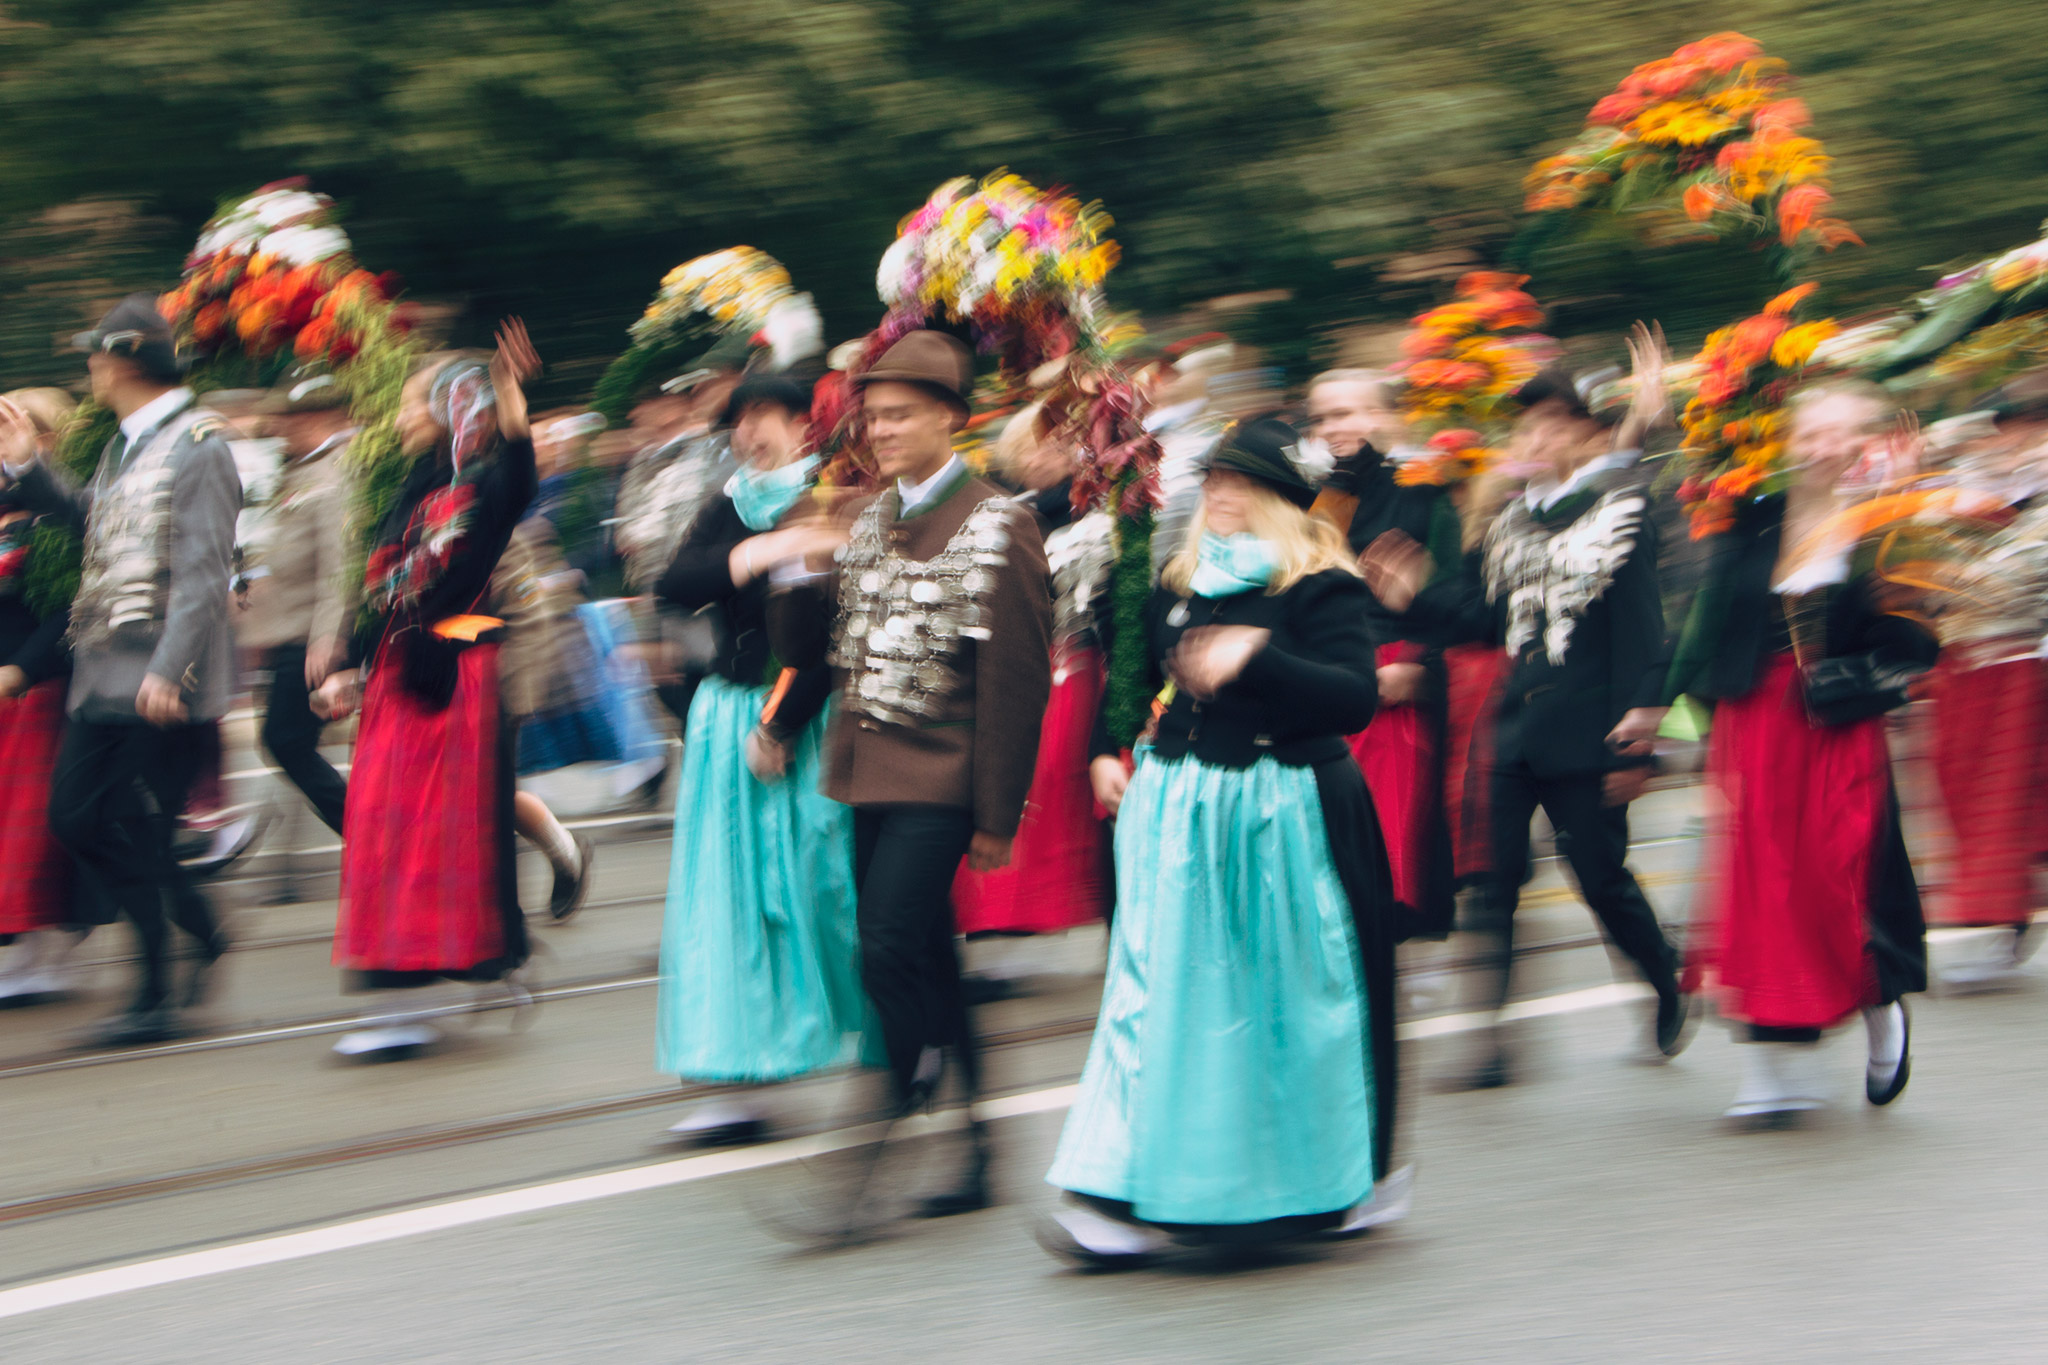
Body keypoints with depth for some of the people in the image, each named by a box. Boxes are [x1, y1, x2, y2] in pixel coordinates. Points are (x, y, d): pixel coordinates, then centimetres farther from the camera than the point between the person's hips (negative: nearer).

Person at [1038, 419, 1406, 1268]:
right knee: (1161, 999, 0)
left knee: (1287, 1000, 4)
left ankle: (1333, 1185, 23)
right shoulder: (1180, 587, 11)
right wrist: (1107, 752, 12)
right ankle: (1135, 1203, 0)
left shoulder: (1320, 587, -8)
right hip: (1177, 813, 5)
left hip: (1278, 821, -5)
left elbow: (1355, 696, -20)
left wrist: (1258, 659, -30)